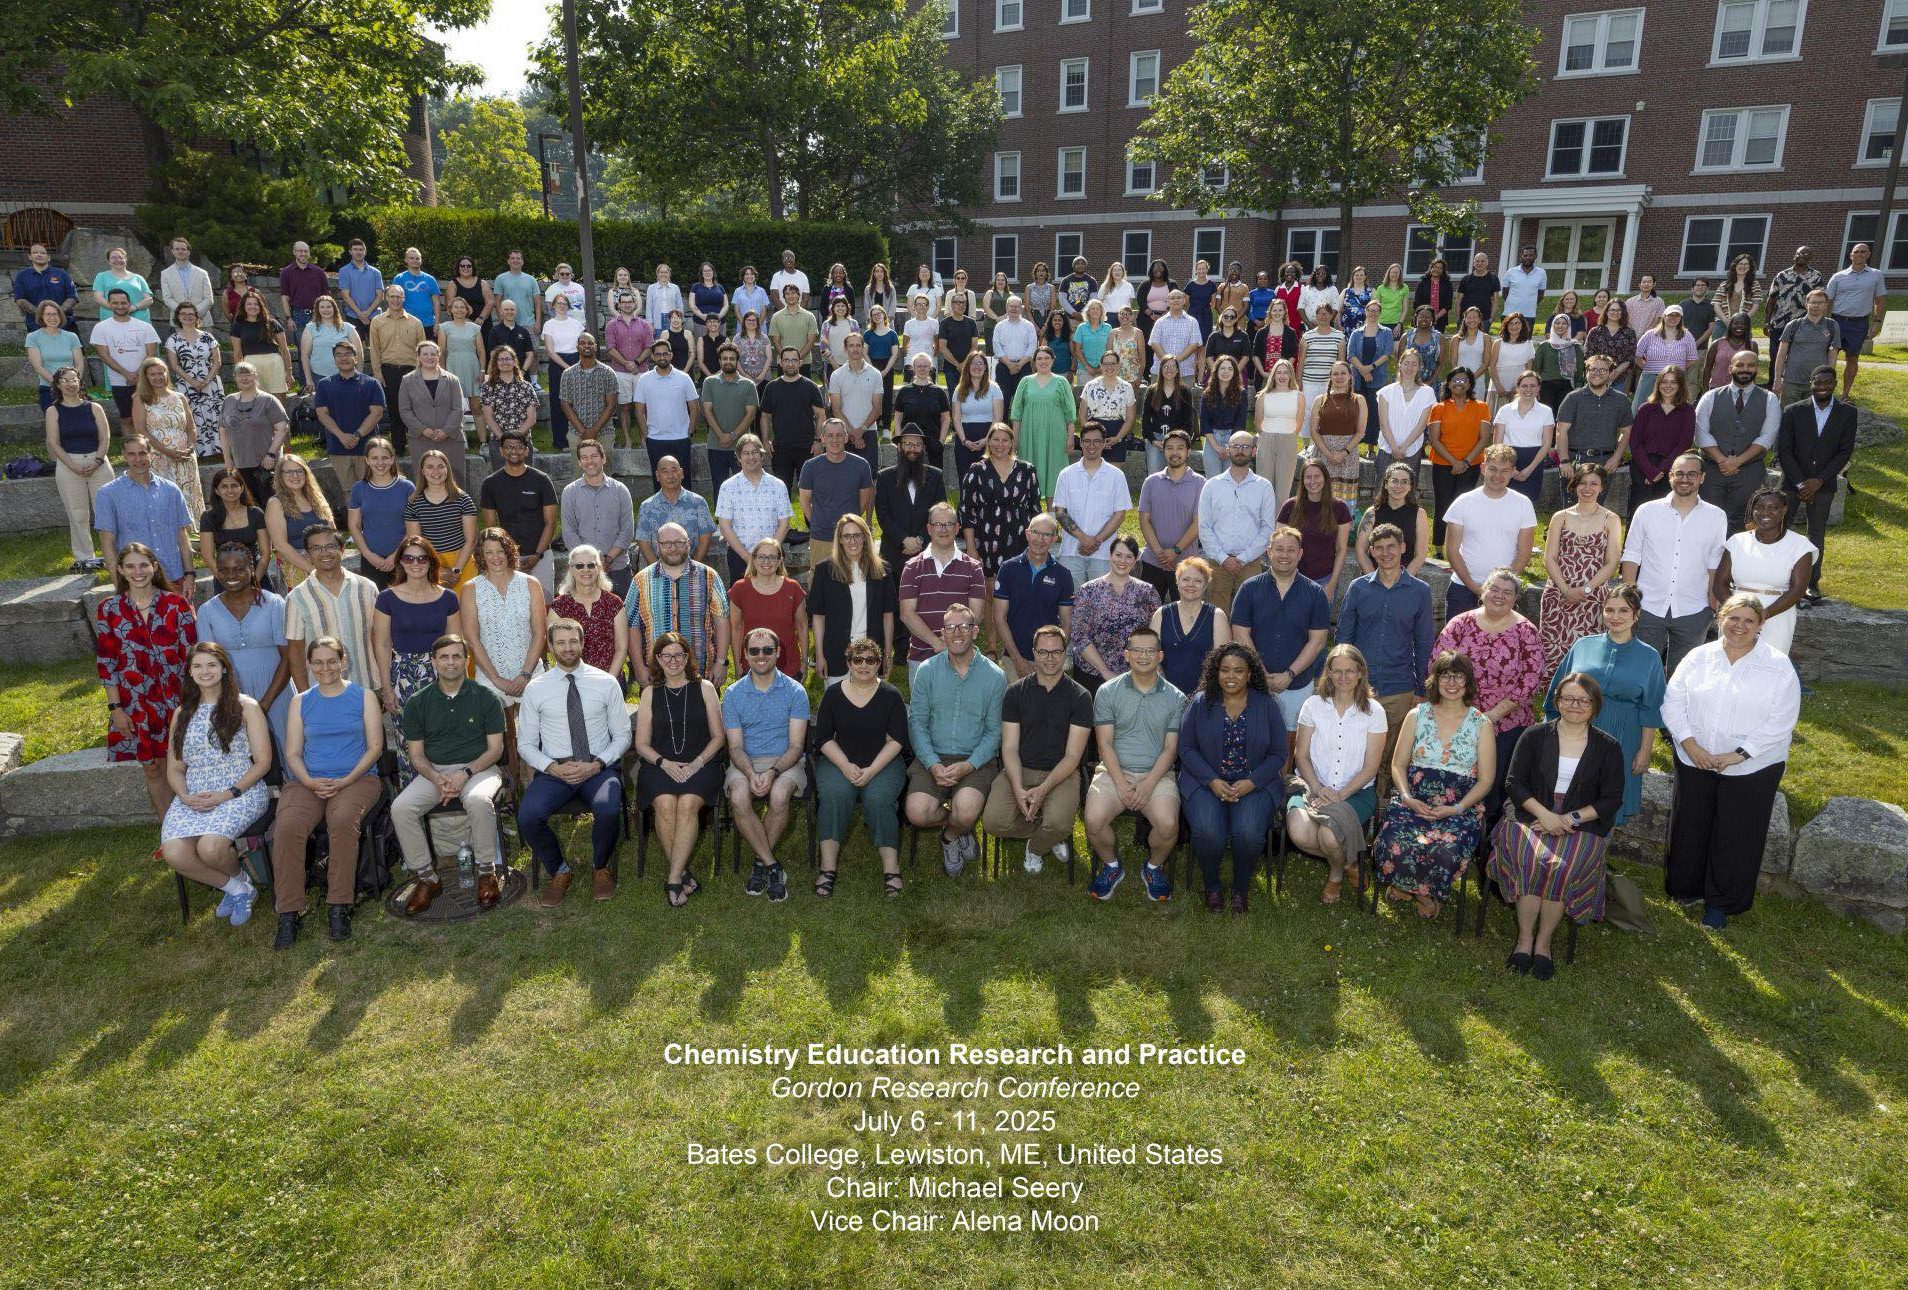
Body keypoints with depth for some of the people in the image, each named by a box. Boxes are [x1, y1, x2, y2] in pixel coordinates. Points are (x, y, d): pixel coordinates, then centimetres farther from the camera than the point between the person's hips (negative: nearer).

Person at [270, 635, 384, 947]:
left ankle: (339, 906, -26)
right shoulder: (301, 702, 18)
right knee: (287, 826, -29)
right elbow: (293, 753, 12)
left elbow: (375, 747, 3)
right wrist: (309, 782, -9)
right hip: (307, 781, 2)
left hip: (357, 778, -2)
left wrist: (347, 780, -11)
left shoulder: (363, 697, 10)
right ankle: (289, 912, -21)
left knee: (343, 820, -35)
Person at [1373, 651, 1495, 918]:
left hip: (1460, 808, -1)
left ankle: (1429, 893, 3)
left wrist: (1456, 809, -12)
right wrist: (1407, 798, -9)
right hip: (1414, 801, 1)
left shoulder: (1481, 724, 6)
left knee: (1446, 851, -33)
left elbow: (1486, 779, 3)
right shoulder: (1417, 716, 11)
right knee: (1394, 844, -30)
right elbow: (1398, 764, 10)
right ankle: (1416, 890, 4)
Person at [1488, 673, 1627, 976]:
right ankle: (1524, 937, -19)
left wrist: (1570, 819, -11)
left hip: (1582, 826, 0)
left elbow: (1611, 799, 3)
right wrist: (1544, 814, -13)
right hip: (1531, 817, 0)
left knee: (1562, 867, -30)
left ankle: (1543, 941, -13)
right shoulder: (1535, 736, 6)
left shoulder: (1608, 748, 7)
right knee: (1532, 859, -31)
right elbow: (1514, 783, 2)